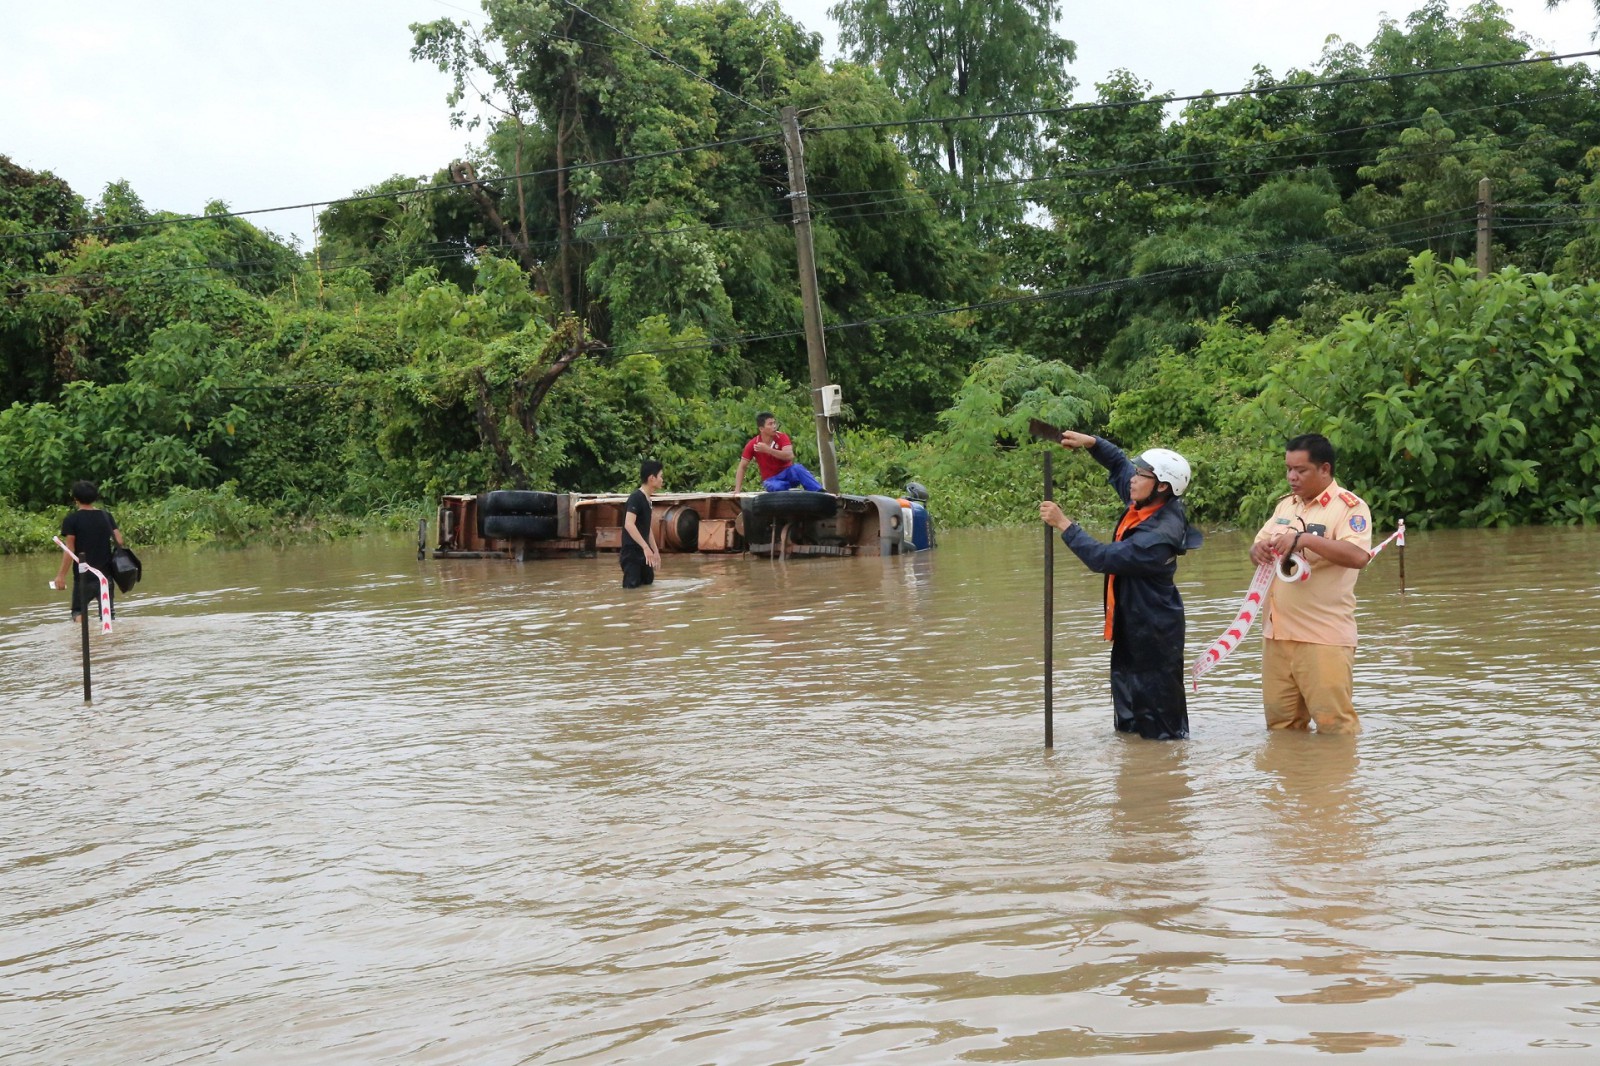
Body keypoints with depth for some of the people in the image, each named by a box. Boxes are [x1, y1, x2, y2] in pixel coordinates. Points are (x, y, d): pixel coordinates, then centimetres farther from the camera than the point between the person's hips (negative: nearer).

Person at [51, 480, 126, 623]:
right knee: (108, 612, 11)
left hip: (83, 575, -3)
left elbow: (69, 550, -11)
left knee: (79, 611, 6)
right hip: (106, 573, 3)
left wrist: (61, 574, -8)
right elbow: (119, 541, -2)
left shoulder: (71, 520, -6)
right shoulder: (107, 516, 5)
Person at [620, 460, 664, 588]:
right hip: (632, 551, -9)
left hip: (643, 551, 9)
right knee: (632, 585, -15)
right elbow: (629, 524, -28)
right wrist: (646, 547, -32)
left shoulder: (647, 499, 12)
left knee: (648, 581, 12)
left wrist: (655, 551, 20)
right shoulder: (636, 498, -16)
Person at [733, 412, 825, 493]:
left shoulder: (782, 437, -9)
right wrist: (737, 490, -13)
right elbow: (742, 467, -4)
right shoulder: (753, 445, -8)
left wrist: (767, 449, -32)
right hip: (771, 480, 0)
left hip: (787, 473, 0)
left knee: (797, 468, -35)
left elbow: (789, 456, -26)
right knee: (777, 487, -38)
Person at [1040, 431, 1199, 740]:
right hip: (1132, 625, 10)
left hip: (1153, 632, -10)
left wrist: (1063, 523, -24)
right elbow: (1119, 464, 15)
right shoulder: (1145, 504, -2)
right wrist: (1090, 442, -2)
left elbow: (1101, 557, -30)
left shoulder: (1159, 535, -29)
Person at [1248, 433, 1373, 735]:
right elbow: (1257, 548, 19)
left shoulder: (1349, 506, -7)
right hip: (1277, 632, 7)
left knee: (1335, 724, -7)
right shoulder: (1285, 505, 17)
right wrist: (1258, 550, -6)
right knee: (1281, 725, 11)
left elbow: (1358, 556, -23)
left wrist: (1305, 539, -31)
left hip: (1323, 638, -7)